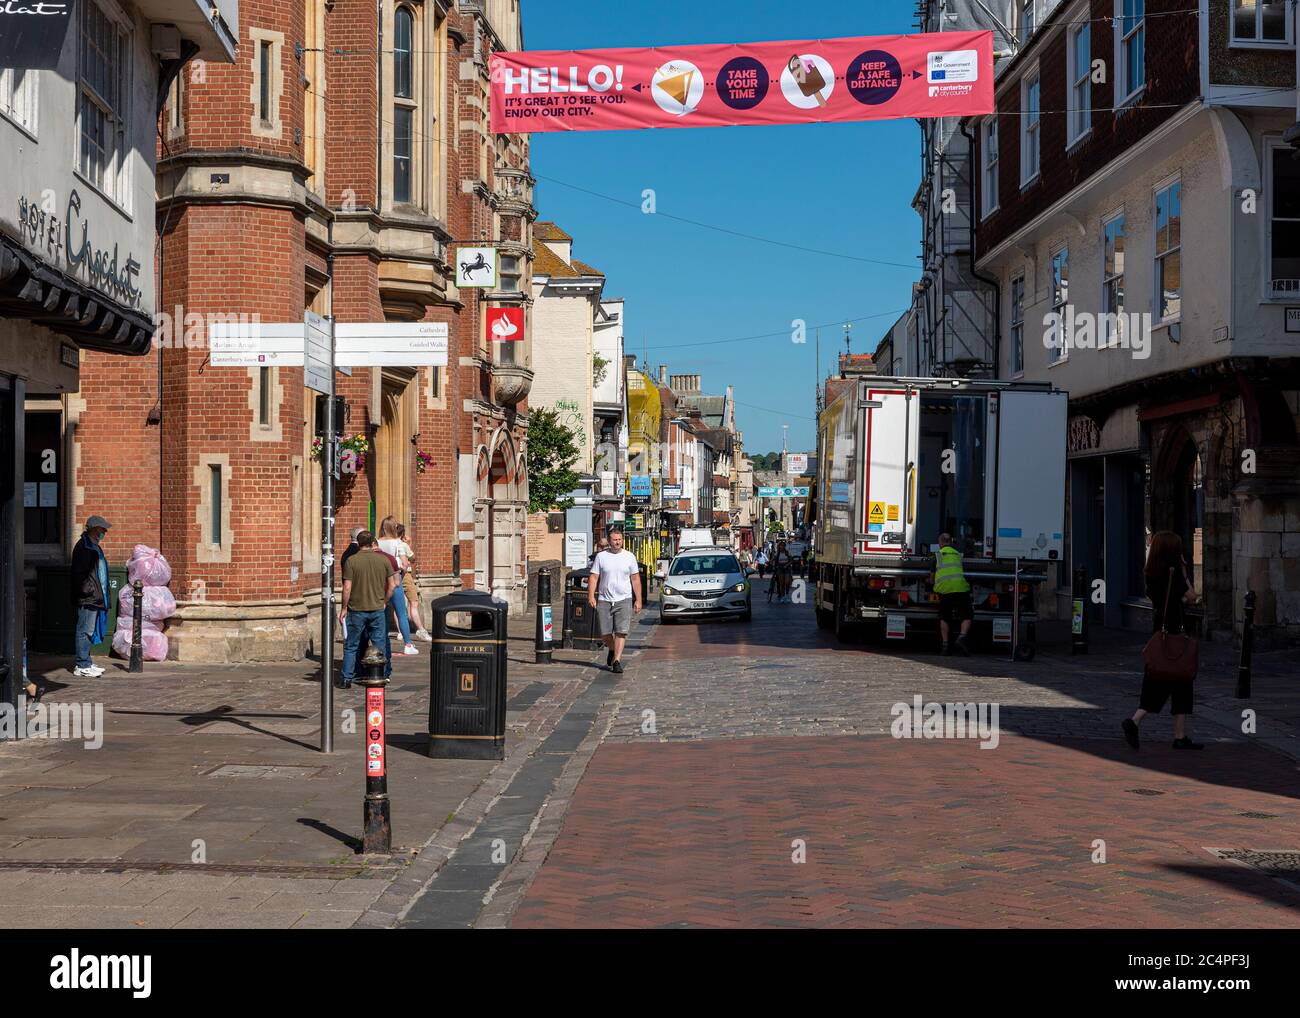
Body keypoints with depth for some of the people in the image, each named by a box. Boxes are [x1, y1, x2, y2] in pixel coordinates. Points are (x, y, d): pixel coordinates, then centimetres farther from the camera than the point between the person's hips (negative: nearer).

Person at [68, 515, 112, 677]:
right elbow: (79, 573, -19)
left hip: (96, 598, 10)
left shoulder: (94, 547, 18)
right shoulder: (83, 547, -13)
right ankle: (82, 666, -3)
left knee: (89, 631, 14)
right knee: (85, 631, -6)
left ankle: (86, 662, 21)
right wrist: (90, 590, -19)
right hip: (87, 599, -10)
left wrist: (102, 594, 18)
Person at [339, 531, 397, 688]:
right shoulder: (384, 560, -1)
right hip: (378, 609, 1)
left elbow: (347, 588, -10)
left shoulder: (351, 561, -8)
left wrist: (344, 608, -1)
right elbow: (392, 585, 0)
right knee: (379, 645, 9)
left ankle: (347, 678, 8)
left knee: (351, 646, 9)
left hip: (356, 610, -1)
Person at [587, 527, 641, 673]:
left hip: (624, 600, -1)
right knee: (605, 633, 5)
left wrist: (638, 600, 2)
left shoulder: (630, 557, 5)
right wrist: (591, 596, -9)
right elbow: (594, 577, 3)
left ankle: (616, 660, -8)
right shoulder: (601, 557, 5)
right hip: (604, 601, 1)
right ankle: (612, 650, 34)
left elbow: (635, 579, 7)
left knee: (621, 632, -11)